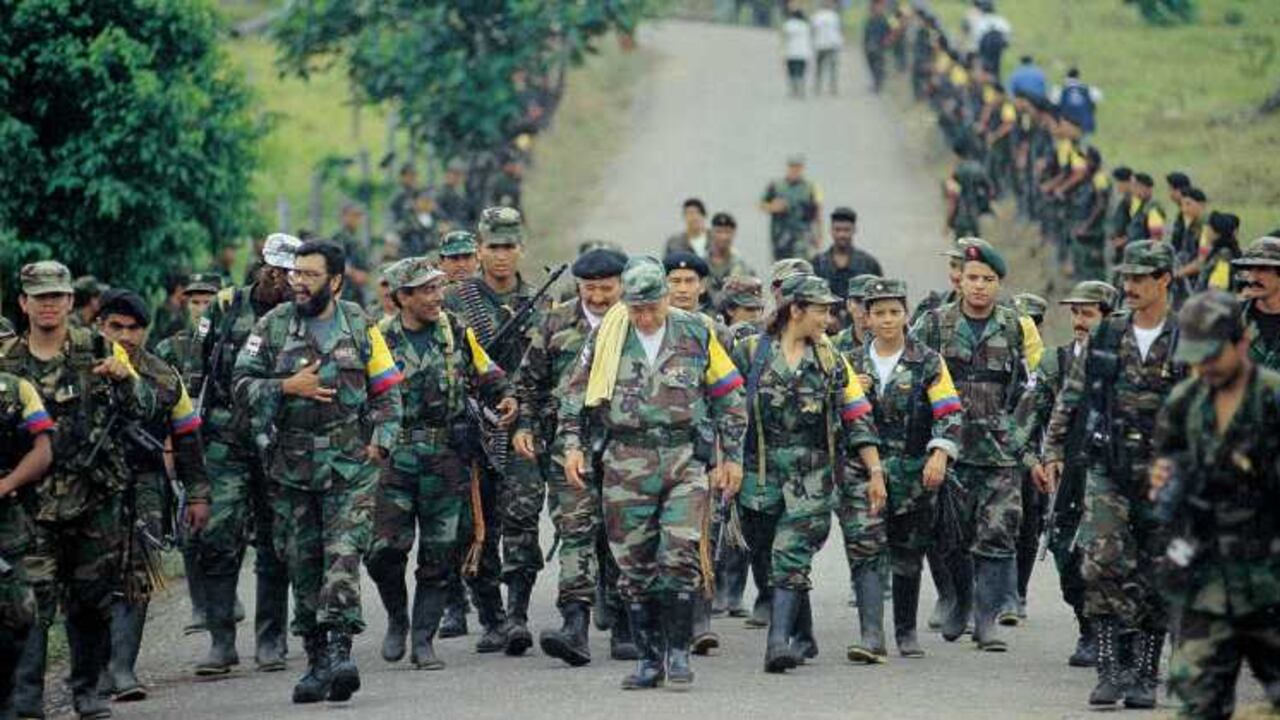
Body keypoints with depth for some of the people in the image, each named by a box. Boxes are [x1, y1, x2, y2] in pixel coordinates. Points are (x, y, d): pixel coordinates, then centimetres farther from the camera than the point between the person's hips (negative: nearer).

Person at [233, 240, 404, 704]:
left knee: (343, 555, -16)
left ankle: (340, 649, -21)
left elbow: (387, 390, 8)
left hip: (350, 464, -2)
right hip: (291, 467, 2)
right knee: (303, 565, 6)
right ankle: (317, 661, 14)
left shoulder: (359, 326, 4)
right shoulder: (273, 326, 4)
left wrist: (381, 439, -4)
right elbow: (241, 385, 1)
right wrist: (286, 387, -14)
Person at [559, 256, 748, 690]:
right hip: (628, 461, 1)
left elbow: (729, 395, 10)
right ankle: (649, 658, 13)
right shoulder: (606, 336, 5)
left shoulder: (696, 334, 4)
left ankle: (678, 651, -3)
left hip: (686, 459, -1)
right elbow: (575, 392, 13)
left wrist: (733, 457, 8)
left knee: (681, 554, -12)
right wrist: (572, 445, 2)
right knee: (635, 564, 3)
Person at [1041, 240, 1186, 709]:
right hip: (1108, 473, 1)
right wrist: (1053, 450, 7)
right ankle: (1111, 669, -9)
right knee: (1101, 565, -13)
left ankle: (1144, 675, 13)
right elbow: (1070, 398, 12)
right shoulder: (1105, 336, 6)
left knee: (1155, 579, 4)